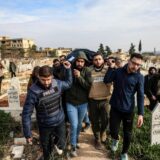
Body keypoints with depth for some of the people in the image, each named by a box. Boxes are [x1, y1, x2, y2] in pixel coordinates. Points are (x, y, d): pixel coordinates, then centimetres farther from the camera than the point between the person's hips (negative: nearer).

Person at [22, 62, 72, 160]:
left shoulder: (57, 83, -12)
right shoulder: (34, 91, -24)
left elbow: (69, 83, 10)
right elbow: (26, 113, -18)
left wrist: (68, 69, -1)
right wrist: (27, 133, -15)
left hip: (60, 122, 3)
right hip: (45, 126, -2)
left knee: (62, 145, 19)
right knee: (47, 149, 21)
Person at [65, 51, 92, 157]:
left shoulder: (87, 71, -8)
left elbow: (88, 86, -16)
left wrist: (79, 77, -24)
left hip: (83, 103, 2)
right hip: (71, 103, -2)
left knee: (79, 124, 20)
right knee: (74, 125, -1)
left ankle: (76, 140, 47)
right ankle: (73, 147, 22)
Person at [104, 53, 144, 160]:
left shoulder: (139, 77, -10)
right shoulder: (118, 71, -4)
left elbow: (140, 96, -11)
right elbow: (106, 80, -12)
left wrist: (141, 114, -16)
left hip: (128, 110, -1)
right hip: (115, 108, 1)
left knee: (127, 134, 12)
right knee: (113, 130, 4)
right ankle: (115, 139, 42)